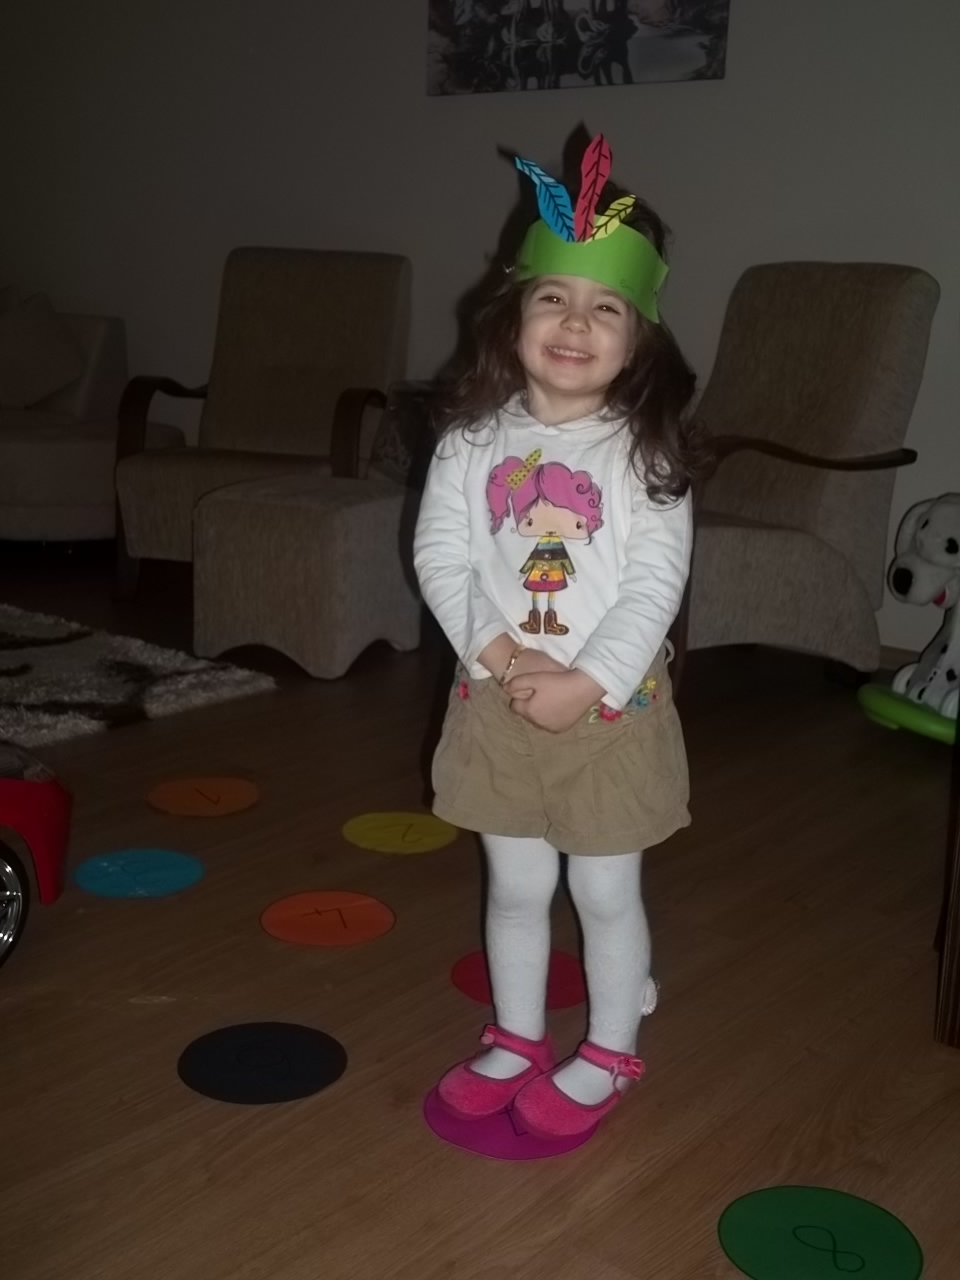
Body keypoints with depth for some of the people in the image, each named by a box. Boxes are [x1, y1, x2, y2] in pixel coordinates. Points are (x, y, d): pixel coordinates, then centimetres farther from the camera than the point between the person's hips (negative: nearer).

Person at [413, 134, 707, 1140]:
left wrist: (587, 684, -21)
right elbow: (440, 555, -6)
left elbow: (656, 583, -14)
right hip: (496, 702, 2)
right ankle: (516, 1039, 37)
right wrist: (502, 658, -18)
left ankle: (609, 1055, 33)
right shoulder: (474, 439, -3)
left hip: (611, 706, -2)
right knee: (515, 884, 17)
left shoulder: (644, 450, -10)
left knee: (605, 891, 12)